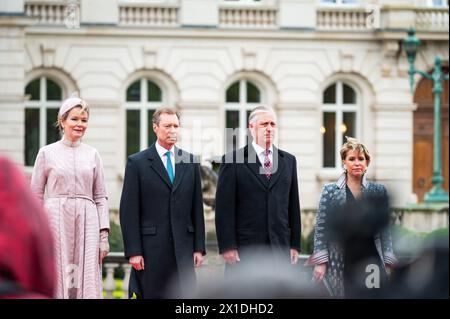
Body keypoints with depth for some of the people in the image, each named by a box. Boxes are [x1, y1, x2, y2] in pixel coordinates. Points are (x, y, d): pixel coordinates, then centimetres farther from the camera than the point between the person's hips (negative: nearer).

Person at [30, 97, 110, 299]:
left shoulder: (92, 155, 11)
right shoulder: (47, 153, 5)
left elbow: (100, 198, 11)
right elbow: (36, 196, 6)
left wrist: (104, 234, 3)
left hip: (87, 223, 2)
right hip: (56, 221, -2)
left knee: (86, 283, -2)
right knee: (56, 281, -4)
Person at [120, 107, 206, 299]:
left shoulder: (191, 163, 12)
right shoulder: (137, 163, 1)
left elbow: (197, 208, 12)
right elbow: (128, 211, -3)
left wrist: (199, 247, 6)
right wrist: (133, 252, -9)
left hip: (183, 249, 3)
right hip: (150, 250, -3)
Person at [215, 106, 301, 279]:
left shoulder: (288, 160, 14)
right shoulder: (232, 161, 0)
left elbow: (293, 205, 14)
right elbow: (224, 208, -4)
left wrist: (295, 244, 9)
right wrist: (227, 246, -11)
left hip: (280, 249, 4)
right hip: (245, 250, -4)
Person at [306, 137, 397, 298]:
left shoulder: (378, 191, 7)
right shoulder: (330, 191, 3)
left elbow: (385, 229, 9)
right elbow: (320, 228, 2)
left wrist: (388, 262, 2)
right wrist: (320, 262, -5)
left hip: (371, 262, 1)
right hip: (341, 264, -1)